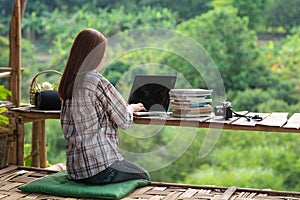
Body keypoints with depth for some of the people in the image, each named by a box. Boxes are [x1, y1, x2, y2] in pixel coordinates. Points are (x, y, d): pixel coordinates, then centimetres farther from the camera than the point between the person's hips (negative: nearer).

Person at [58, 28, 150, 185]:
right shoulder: (98, 81, -16)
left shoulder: (67, 84, 7)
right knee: (144, 177, 20)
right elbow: (125, 121, -9)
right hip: (99, 166, -8)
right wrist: (131, 108, 15)